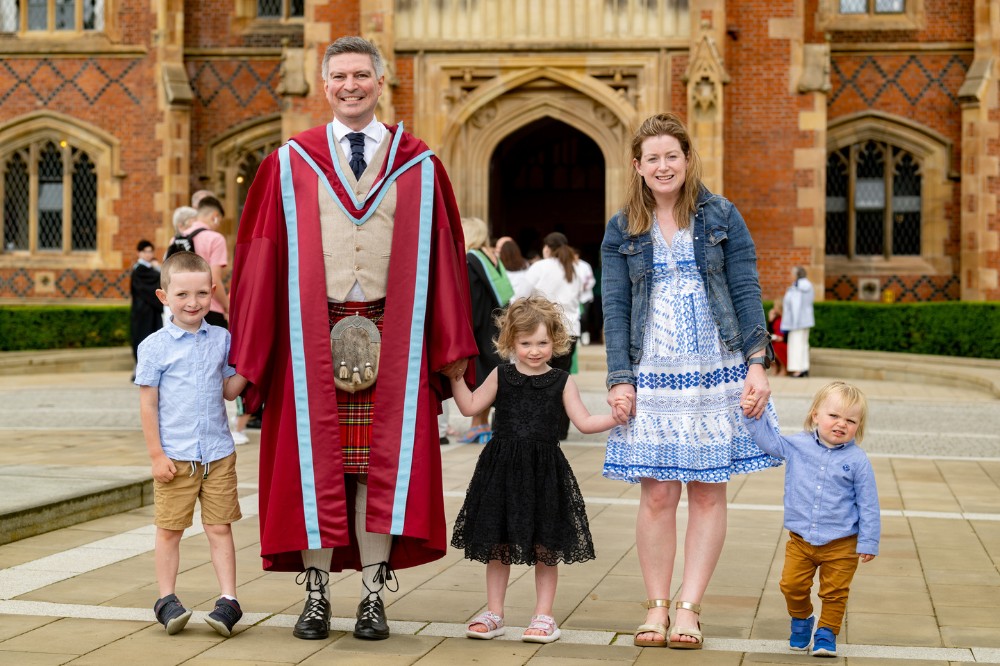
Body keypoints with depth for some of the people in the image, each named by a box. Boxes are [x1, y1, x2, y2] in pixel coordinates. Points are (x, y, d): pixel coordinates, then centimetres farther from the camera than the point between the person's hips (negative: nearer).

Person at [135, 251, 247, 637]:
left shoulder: (221, 339, 5)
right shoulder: (154, 347, -5)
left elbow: (229, 390, 11)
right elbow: (148, 404, -3)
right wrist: (156, 454, -6)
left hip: (218, 453, 2)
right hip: (175, 456, -2)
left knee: (219, 527, 4)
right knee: (169, 529, 6)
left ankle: (228, 600, 6)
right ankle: (167, 599, 17)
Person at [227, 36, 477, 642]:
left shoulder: (419, 165, 6)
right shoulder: (289, 165, 6)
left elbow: (444, 255, 5)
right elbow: (261, 259, 4)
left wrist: (452, 349, 0)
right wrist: (249, 356, -1)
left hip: (391, 336, 0)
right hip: (311, 335, 0)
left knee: (380, 464, 2)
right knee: (315, 462, 2)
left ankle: (373, 595, 10)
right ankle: (317, 595, 11)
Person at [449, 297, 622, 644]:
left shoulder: (562, 382, 2)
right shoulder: (501, 376, 5)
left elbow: (584, 421, 2)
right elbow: (470, 406, 10)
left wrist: (616, 416, -11)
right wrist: (455, 373, 3)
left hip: (545, 471, -1)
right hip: (502, 469, 1)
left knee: (545, 546, 2)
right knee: (497, 545, 7)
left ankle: (543, 615, 13)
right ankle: (494, 613, 18)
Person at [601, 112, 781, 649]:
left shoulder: (721, 217, 4)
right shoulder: (622, 231, 7)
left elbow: (746, 292, 2)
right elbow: (615, 308, 5)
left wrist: (757, 363, -5)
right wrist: (619, 379, -3)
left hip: (717, 373, 0)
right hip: (653, 378, 0)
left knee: (708, 491, 1)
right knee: (657, 493, -2)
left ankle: (689, 608, 8)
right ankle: (657, 606, 9)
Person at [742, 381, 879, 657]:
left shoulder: (857, 460, -9)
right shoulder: (798, 445, -3)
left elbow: (868, 505, -5)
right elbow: (769, 439, 9)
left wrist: (868, 542, -5)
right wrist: (754, 415, -6)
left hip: (840, 544, -2)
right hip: (800, 539, 2)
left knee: (834, 592, 3)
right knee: (792, 585, 6)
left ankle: (827, 632, 21)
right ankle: (801, 621, 32)